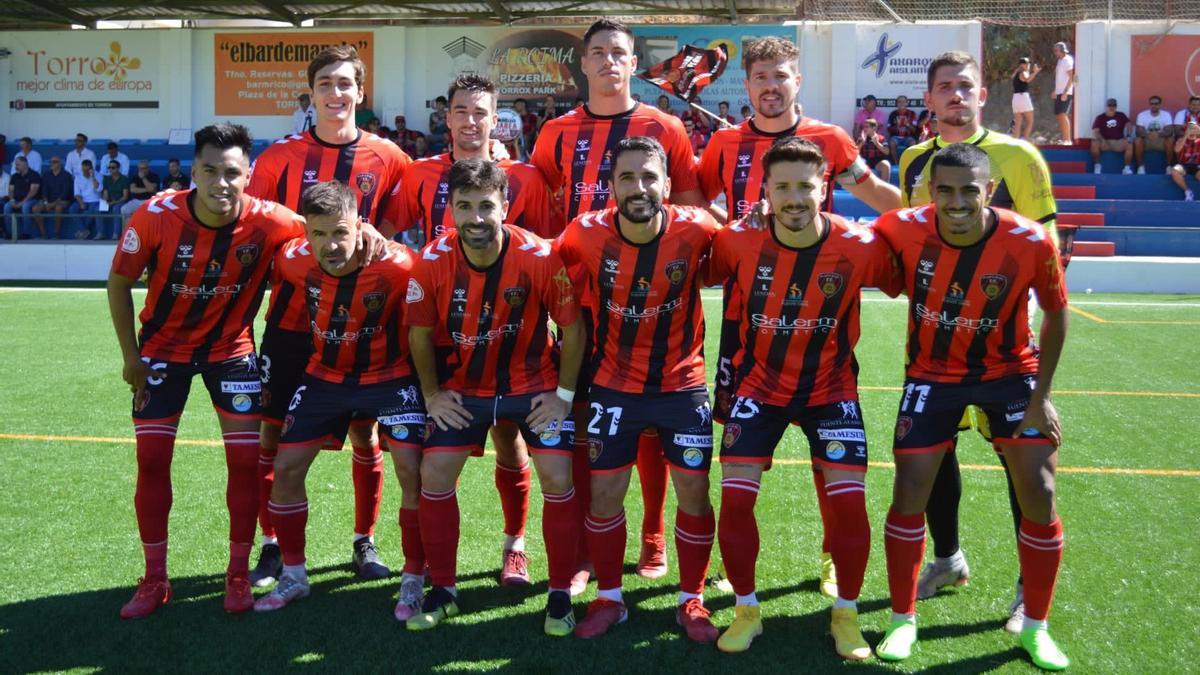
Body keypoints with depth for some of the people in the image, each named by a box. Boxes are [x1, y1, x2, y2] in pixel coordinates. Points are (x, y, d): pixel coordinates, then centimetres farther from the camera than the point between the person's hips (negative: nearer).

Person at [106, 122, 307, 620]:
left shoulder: (267, 221, -24)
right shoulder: (157, 216, -23)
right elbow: (119, 284, -8)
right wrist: (131, 357, -7)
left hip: (230, 347, 0)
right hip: (163, 346, 0)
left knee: (246, 460, -4)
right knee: (151, 459, 1)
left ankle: (238, 575, 14)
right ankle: (154, 579, 16)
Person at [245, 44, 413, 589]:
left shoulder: (387, 158, 1)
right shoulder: (279, 157, 1)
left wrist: (374, 240, -7)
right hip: (292, 318, 0)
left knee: (365, 434, 7)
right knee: (273, 433, 3)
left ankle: (364, 543, 23)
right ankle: (272, 547, 17)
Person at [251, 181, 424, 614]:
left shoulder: (396, 265, -29)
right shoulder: (293, 261, -18)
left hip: (389, 375, -4)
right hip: (324, 375, 4)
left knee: (412, 468, -16)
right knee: (286, 468, 3)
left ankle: (414, 581, 2)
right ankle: (293, 577, 22)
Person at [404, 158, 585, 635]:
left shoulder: (540, 258, -23)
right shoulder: (432, 261, -18)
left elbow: (572, 327, -11)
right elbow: (420, 333, -2)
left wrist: (564, 394, -10)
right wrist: (432, 394, -1)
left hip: (533, 383, -2)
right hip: (462, 387, 2)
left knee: (557, 479, -9)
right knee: (434, 475, -4)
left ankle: (560, 595, 8)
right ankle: (443, 591, 14)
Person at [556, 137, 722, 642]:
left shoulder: (695, 230, -19)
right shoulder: (586, 234, -17)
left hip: (683, 382, 0)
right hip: (614, 384, 1)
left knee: (694, 491, 3)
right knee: (605, 491, 5)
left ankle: (692, 601, 22)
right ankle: (608, 599, 25)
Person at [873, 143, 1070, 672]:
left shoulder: (1030, 242, -24)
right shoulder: (903, 230, -23)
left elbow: (1056, 313, -7)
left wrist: (1041, 395, -7)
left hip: (1010, 371, 0)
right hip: (932, 374, 0)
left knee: (1038, 494, -4)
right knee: (909, 493, -2)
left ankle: (1035, 628, 16)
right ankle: (903, 620, 16)